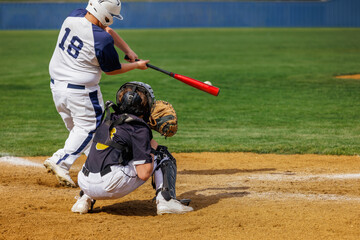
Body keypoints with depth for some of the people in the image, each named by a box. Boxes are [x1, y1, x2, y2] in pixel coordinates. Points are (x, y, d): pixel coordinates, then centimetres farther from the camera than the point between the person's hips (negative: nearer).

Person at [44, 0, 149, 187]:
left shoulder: (74, 17, -2)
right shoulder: (102, 40, -23)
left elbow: (106, 30, 13)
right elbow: (111, 70, -6)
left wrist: (128, 51, 12)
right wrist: (136, 65, 10)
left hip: (56, 86, 8)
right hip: (81, 92, -8)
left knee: (76, 128, 18)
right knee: (89, 128, 4)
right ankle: (60, 161, -12)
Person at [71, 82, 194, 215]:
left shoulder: (108, 121, 19)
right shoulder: (139, 129, -1)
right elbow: (144, 174, -7)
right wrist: (152, 148, 10)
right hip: (111, 187, -6)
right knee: (163, 156, 11)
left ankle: (84, 198, 22)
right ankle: (166, 200, -2)